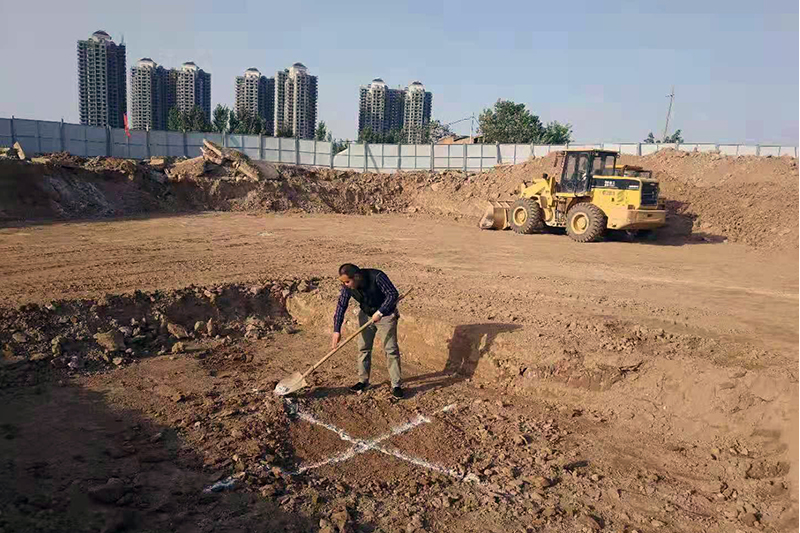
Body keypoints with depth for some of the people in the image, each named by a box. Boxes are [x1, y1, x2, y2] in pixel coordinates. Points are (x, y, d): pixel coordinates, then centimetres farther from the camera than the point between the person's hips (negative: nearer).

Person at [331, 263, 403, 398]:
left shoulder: (377, 277, -31)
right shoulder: (347, 287, -16)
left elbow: (393, 294, -28)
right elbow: (341, 306, -12)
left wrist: (380, 312, -33)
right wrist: (337, 330, -18)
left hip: (385, 315, -5)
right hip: (366, 315, 5)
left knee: (391, 349, -4)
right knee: (363, 348, 7)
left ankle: (396, 384, 3)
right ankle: (363, 381, 22)